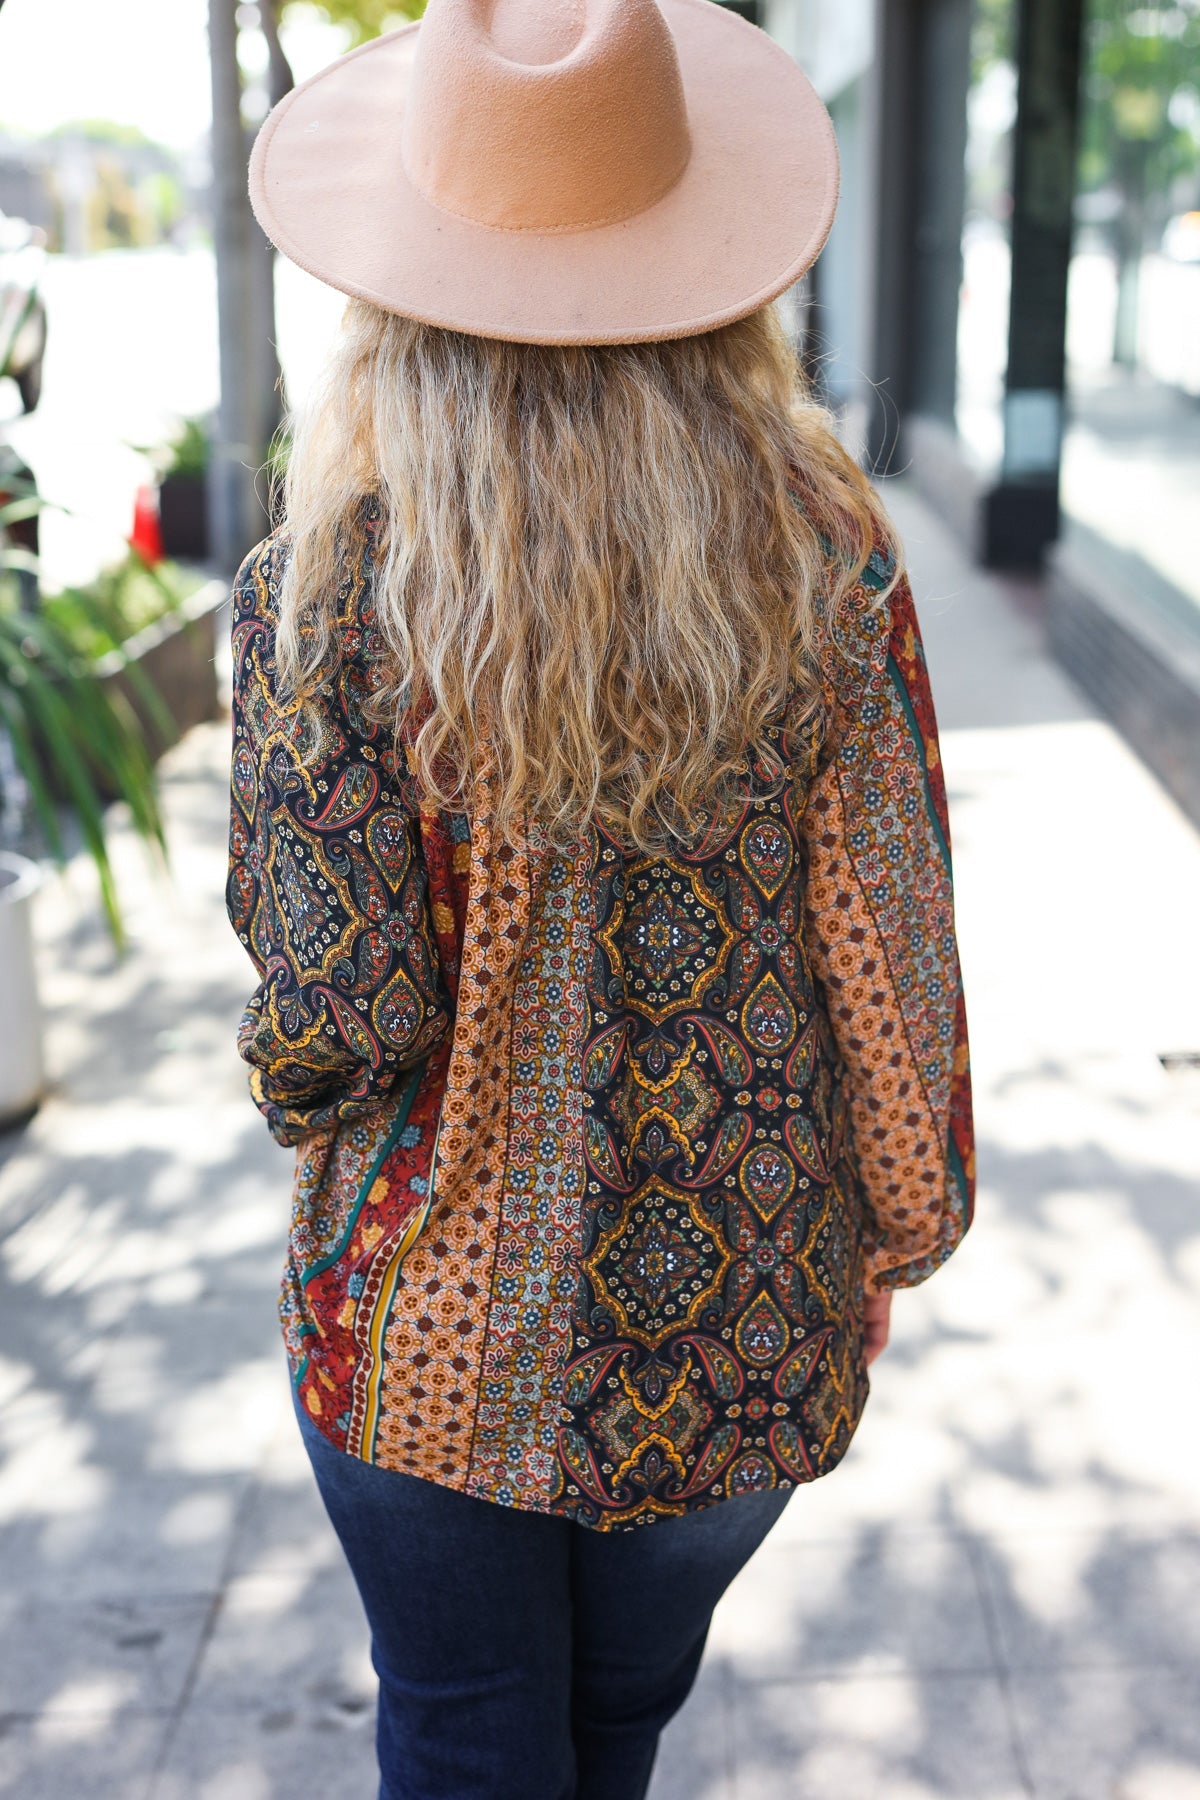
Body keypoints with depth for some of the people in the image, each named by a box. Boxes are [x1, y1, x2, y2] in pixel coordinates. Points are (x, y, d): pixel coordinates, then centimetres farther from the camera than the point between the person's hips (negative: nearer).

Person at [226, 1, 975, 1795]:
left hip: (436, 1330, -2)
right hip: (748, 1322, 2)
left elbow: (344, 1014, -17)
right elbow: (893, 964, -8)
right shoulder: (826, 563, -13)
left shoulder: (329, 587, -18)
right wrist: (904, 1225, 8)